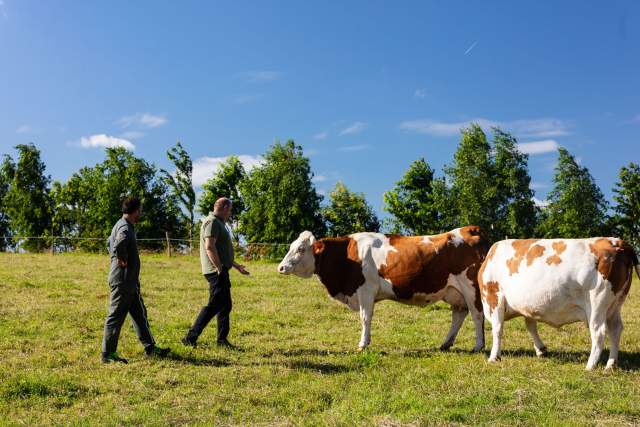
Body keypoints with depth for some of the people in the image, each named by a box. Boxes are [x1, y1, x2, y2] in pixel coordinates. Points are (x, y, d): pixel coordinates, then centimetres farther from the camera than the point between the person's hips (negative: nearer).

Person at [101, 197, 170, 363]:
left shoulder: (121, 225, 14)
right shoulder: (125, 228, -19)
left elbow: (109, 243, 31)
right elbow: (119, 244, -41)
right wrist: (123, 260, -24)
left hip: (130, 281, 10)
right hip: (123, 280, -10)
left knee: (140, 314, 14)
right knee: (116, 316, -1)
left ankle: (150, 348, 22)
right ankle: (108, 354, 8)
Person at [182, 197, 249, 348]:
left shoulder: (218, 223, 22)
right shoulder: (212, 222, -11)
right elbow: (210, 247, -23)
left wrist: (236, 266, 29)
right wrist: (220, 269, -24)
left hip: (221, 270, 11)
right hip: (216, 271, -11)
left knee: (225, 306, 12)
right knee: (214, 305, -10)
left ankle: (222, 339, 19)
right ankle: (190, 338, -7)